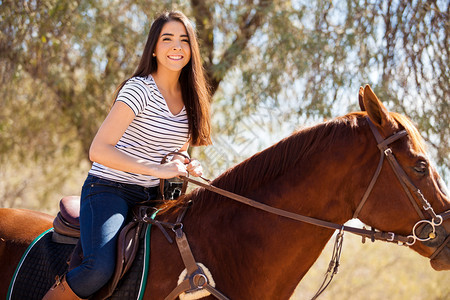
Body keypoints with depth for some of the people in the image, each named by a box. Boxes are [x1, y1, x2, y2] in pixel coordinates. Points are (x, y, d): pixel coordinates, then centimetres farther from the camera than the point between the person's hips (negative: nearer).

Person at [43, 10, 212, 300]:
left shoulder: (190, 99, 8)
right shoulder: (139, 89, -13)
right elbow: (99, 150, -21)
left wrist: (188, 166, 0)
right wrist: (158, 169, -26)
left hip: (151, 197, 8)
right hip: (109, 190, -7)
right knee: (99, 268, -31)